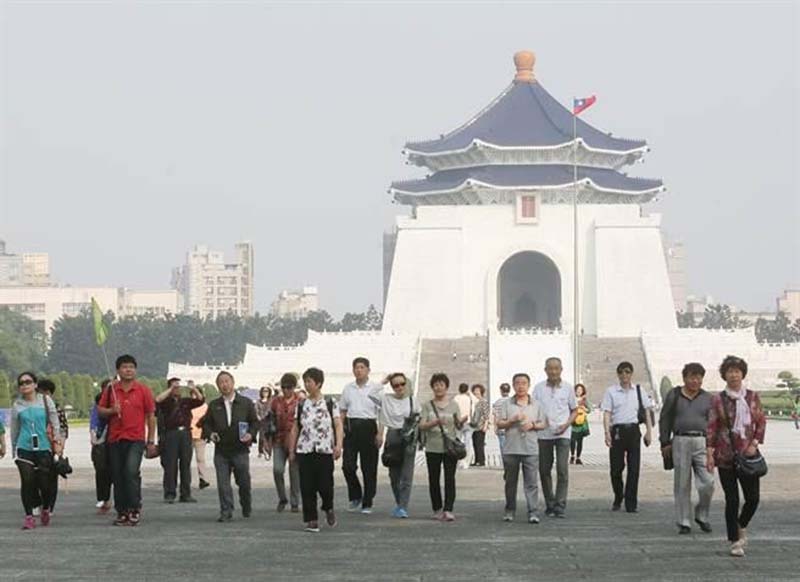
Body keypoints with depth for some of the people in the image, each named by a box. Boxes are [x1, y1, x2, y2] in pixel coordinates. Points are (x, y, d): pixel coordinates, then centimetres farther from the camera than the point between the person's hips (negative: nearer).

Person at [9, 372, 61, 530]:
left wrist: (57, 441, 0)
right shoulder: (17, 405, 7)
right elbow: (14, 429, 15)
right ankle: (29, 516, -3)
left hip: (44, 447, -1)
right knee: (27, 481, -9)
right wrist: (13, 450, 18)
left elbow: (55, 422, 7)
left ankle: (46, 509, 28)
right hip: (24, 448, 1)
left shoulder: (45, 400, 5)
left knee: (44, 482, 0)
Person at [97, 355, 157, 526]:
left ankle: (135, 508, -8)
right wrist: (111, 411, -10)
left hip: (136, 439, -3)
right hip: (115, 439, 3)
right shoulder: (111, 390, 8)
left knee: (131, 471, -19)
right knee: (117, 476, 5)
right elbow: (100, 410, 12)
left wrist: (151, 441, 4)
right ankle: (122, 512, 14)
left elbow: (151, 416, 6)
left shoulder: (143, 390, 3)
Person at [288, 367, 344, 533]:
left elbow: (338, 426, -2)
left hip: (325, 451, -3)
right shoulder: (301, 405, 10)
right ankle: (312, 520, 5)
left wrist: (338, 445, -15)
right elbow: (295, 429, 13)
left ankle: (328, 509, 24)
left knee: (325, 485, -6)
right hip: (305, 451, 3)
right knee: (307, 487, -1)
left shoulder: (330, 404, 3)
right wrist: (291, 451, 10)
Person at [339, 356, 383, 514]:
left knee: (369, 468, 1)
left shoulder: (376, 388, 2)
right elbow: (342, 412, 17)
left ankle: (367, 503, 9)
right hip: (351, 427, 3)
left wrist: (380, 434, -10)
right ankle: (355, 497, 15)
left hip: (368, 427, -3)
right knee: (347, 465, -6)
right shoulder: (348, 389, 13)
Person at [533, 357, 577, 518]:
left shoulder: (567, 387, 4)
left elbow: (574, 410, 10)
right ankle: (549, 504, 17)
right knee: (544, 470, 5)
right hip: (543, 434, 2)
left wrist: (566, 424, -6)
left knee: (562, 469, -11)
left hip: (562, 433, -1)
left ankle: (560, 505, -8)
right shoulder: (539, 388, 4)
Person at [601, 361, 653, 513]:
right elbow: (607, 413, -2)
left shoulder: (638, 391, 8)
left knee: (634, 468, -3)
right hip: (617, 430, -1)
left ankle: (631, 503, 2)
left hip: (633, 430, 1)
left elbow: (646, 411, 11)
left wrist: (649, 431, 3)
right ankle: (618, 499, 23)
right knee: (616, 467, 1)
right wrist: (607, 433, -14)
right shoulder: (611, 391, 2)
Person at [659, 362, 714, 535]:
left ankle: (701, 515, 14)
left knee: (707, 483, -9)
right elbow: (665, 419, 9)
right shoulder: (674, 395, 8)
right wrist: (665, 443, 3)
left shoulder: (707, 398, 12)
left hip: (702, 442, 1)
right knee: (682, 484, 1)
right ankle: (683, 522, 10)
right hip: (680, 441, -1)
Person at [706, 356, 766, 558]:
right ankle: (735, 541, 10)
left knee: (753, 498, -1)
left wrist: (755, 444, -5)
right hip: (726, 455, -2)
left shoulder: (752, 397, 5)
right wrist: (709, 453, -9)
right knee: (732, 499, -1)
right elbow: (711, 427, -3)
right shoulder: (718, 399, -2)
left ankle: (741, 526, 28)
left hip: (748, 454, 2)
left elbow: (761, 422, 8)